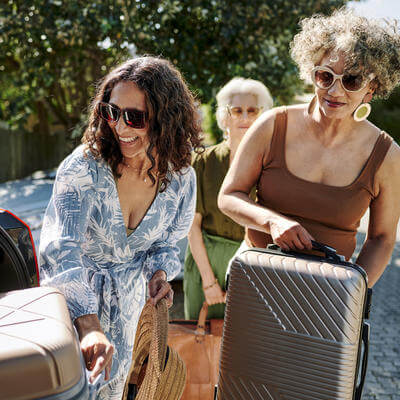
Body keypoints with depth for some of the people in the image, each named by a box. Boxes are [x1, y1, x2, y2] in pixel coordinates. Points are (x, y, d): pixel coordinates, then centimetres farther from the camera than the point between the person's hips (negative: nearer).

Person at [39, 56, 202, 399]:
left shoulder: (181, 178, -14)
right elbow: (60, 248, -38)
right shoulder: (84, 167, -27)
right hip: (73, 293, -3)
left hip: (129, 298, 3)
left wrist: (160, 272, -17)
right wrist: (88, 324, -51)